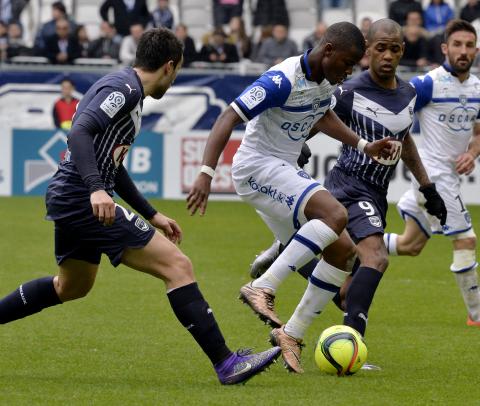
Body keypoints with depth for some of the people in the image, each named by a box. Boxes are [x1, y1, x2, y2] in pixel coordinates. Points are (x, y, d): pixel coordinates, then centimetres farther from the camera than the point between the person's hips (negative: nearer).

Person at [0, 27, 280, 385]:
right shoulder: (124, 88, -12)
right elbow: (79, 134, -27)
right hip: (83, 199, -11)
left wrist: (152, 215, 29)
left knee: (71, 287, 32)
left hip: (69, 200, 11)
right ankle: (226, 364, -16)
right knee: (178, 265, -13)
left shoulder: (124, 90, 19)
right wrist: (96, 189, -39)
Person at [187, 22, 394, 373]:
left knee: (342, 250, 2)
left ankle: (291, 335, 7)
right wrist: (206, 173, -35)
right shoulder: (283, 80, -22)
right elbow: (229, 118, -26)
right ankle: (262, 289, -27)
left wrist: (364, 146, 20)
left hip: (285, 173, 10)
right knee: (335, 215, -29)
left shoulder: (326, 80, 5)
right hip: (258, 166, -10)